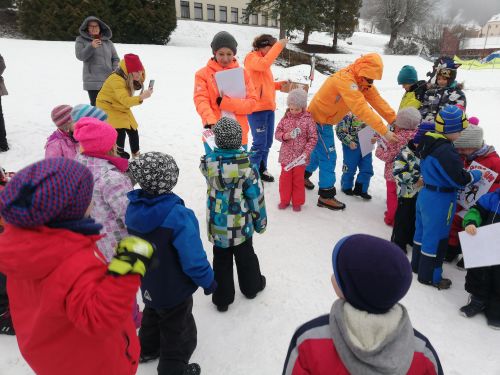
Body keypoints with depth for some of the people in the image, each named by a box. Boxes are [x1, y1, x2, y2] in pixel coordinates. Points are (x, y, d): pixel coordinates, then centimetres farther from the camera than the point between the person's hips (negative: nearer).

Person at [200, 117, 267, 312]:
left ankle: (222, 298, 30)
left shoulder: (208, 162, -16)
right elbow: (256, 196, -12)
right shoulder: (247, 164, -21)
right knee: (246, 256, 22)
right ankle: (252, 286, 45)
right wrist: (260, 220, 1)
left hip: (217, 225, 1)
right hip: (241, 224, -1)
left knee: (221, 260, 17)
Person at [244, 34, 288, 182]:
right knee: (260, 143, -8)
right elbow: (265, 64, -27)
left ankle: (261, 169, 25)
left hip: (268, 107, 9)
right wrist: (279, 45, -21)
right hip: (257, 108, -9)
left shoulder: (263, 60, 20)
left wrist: (279, 85, 9)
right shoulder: (252, 57, -6)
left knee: (267, 142, 13)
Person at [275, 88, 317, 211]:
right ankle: (284, 200, 26)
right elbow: (277, 133, 5)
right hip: (286, 155, 2)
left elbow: (313, 138, -6)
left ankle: (297, 202, 24)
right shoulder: (285, 118, 1)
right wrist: (284, 136, -17)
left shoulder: (308, 120, -7)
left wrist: (306, 152, -15)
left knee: (298, 179, 9)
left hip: (300, 156, -2)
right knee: (285, 178, 9)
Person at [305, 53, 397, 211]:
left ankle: (304, 175, 41)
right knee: (328, 156, -7)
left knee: (320, 150, 22)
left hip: (324, 119, 9)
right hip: (319, 119, -9)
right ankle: (326, 196, 1)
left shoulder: (361, 79, -1)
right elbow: (361, 109, -38)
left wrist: (394, 120, -17)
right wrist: (384, 131, -39)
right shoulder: (345, 79, -30)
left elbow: (376, 99, -8)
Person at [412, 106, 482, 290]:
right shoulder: (446, 151, -27)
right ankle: (429, 276, 22)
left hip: (425, 194, 9)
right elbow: (460, 179, -22)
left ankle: (417, 264, 39)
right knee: (436, 237, 6)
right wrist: (477, 174, -6)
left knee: (422, 231, 21)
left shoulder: (428, 141, 1)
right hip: (440, 200, -9)